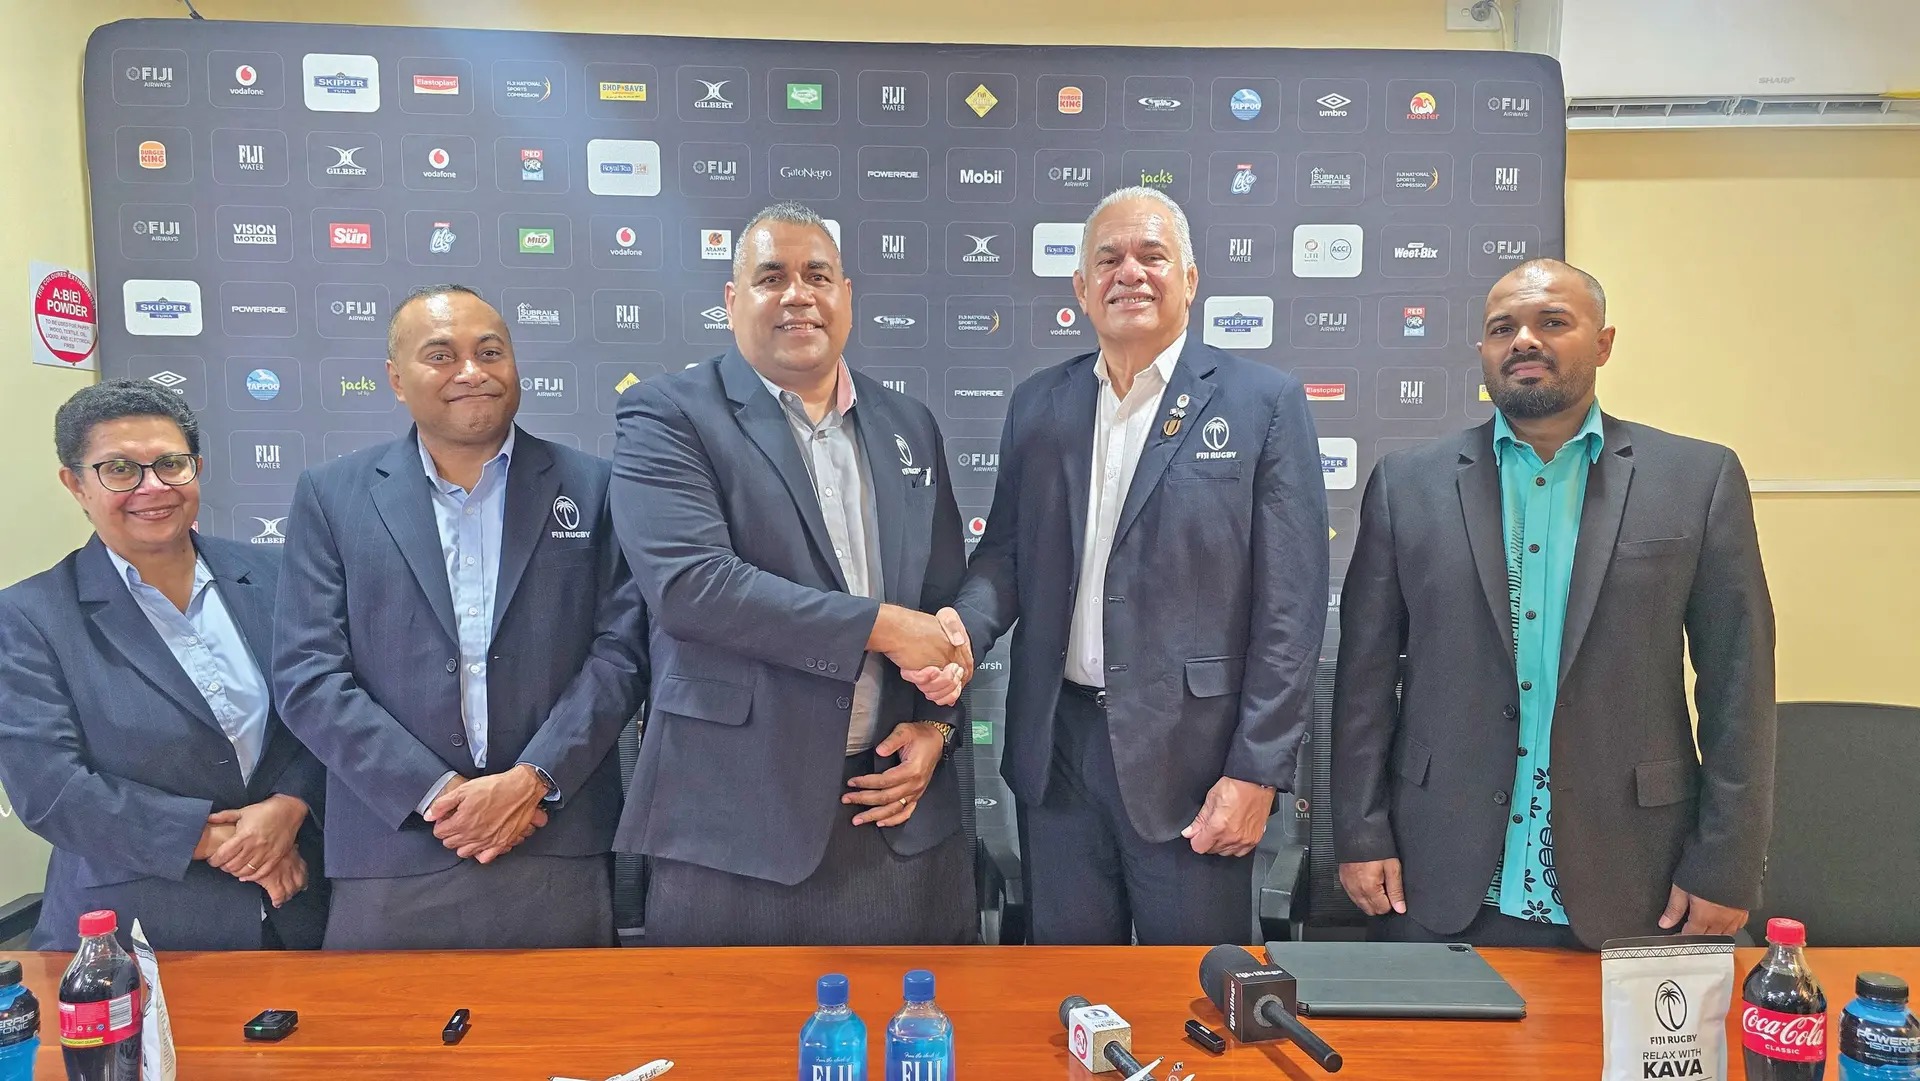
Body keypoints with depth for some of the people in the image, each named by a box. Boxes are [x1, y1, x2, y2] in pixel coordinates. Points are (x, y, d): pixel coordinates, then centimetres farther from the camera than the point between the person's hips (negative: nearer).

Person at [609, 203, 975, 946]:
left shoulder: (909, 426, 13)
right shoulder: (666, 416, -4)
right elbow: (688, 581, -19)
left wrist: (939, 723, 0)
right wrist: (880, 626, -17)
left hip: (903, 815, 5)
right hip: (735, 822, -4)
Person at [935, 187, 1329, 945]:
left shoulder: (1264, 402, -4)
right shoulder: (1038, 404, 9)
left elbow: (1290, 605, -7)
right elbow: (1007, 550, 11)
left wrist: (1258, 770, -10)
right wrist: (962, 627, -11)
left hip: (1190, 754, -3)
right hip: (1055, 748, 4)